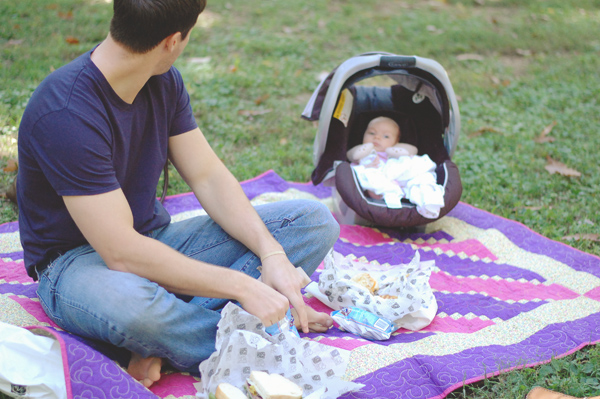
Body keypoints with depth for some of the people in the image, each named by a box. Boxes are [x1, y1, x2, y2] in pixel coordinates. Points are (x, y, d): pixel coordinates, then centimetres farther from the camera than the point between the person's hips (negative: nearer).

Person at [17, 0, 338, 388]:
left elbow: (208, 176, -1)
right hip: (79, 260, -7)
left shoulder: (163, 81, -1)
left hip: (157, 241, 8)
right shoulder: (66, 113, -27)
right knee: (127, 303, -45)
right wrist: (241, 286, -29)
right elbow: (121, 253, -29)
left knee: (315, 221, -4)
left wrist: (273, 254, -16)